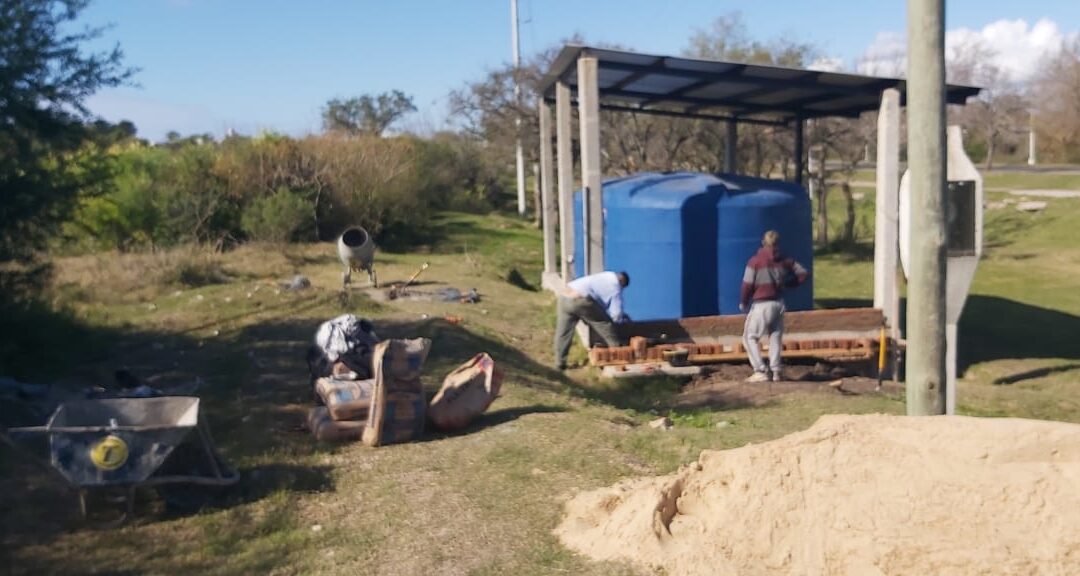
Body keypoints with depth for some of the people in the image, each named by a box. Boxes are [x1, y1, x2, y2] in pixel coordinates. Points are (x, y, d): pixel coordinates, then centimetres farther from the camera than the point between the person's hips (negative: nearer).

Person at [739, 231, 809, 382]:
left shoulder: (755, 261, -9)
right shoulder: (784, 260, 5)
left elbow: (748, 284, -11)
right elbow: (804, 273, 8)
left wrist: (743, 303, 4)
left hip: (761, 304, -5)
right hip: (779, 303, 5)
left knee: (750, 337, 5)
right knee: (776, 337, 16)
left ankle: (760, 371, -5)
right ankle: (776, 371, 9)